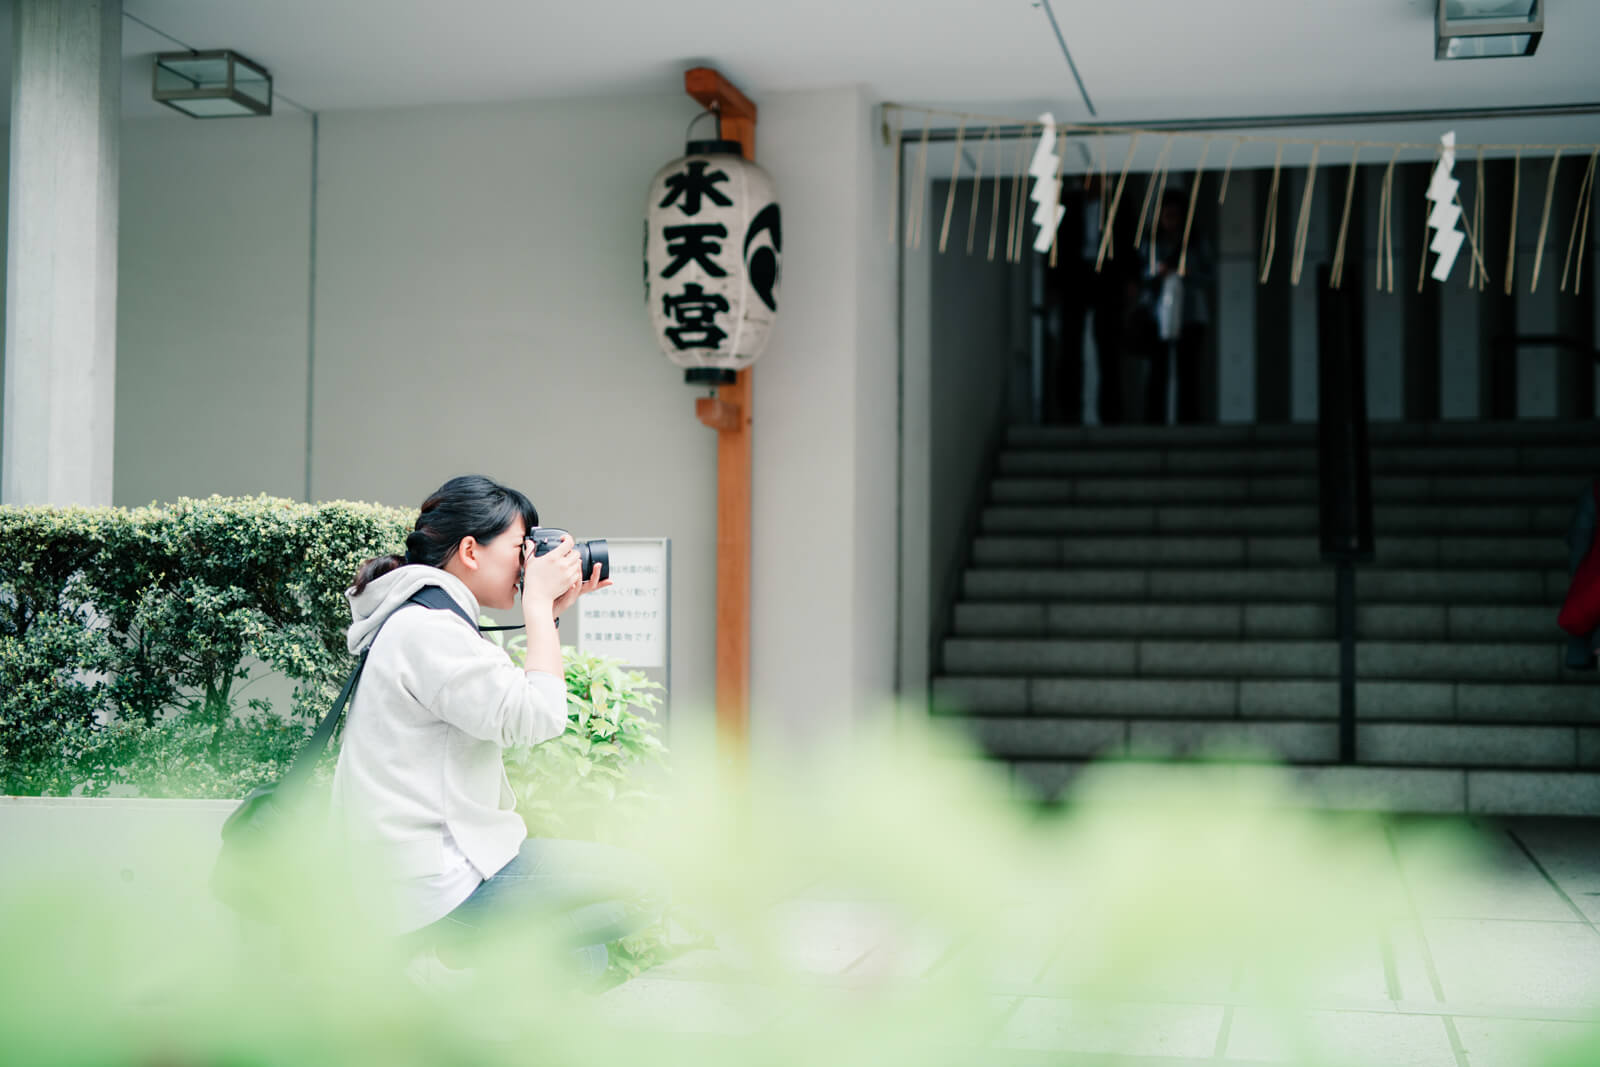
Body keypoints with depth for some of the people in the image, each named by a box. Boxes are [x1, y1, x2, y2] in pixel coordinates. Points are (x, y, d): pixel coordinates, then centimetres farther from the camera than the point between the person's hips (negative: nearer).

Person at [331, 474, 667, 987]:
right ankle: (463, 953, -9)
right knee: (639, 887, -8)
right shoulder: (426, 630, -17)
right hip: (438, 883, -11)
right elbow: (539, 717, -21)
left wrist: (549, 613, 14)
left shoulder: (424, 622, 16)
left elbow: (509, 705, 20)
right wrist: (538, 604, -11)